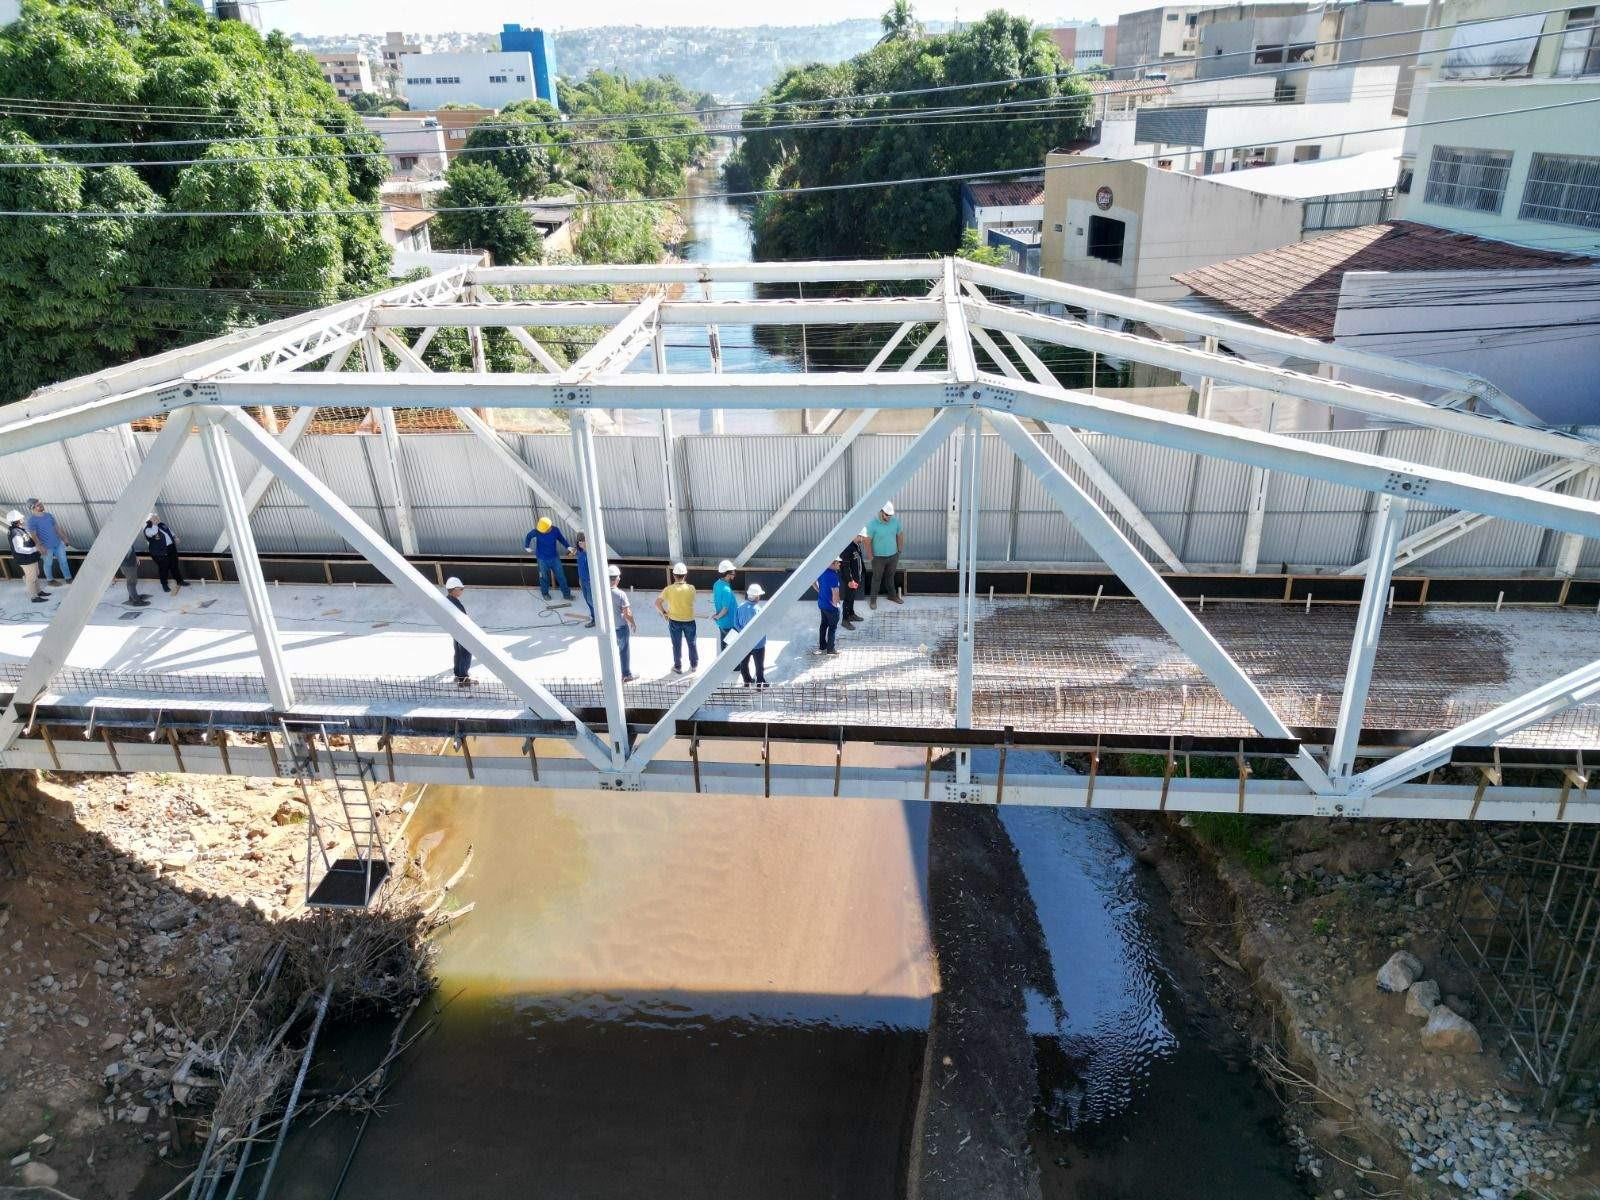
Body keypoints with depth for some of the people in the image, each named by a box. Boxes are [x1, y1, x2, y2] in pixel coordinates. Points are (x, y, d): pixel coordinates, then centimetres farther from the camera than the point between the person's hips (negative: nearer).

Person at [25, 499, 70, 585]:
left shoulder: (49, 515, 3)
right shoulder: (32, 520, -15)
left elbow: (57, 527, 12)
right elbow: (34, 535, -16)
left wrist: (64, 538, 13)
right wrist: (40, 546, -21)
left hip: (58, 543, 5)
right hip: (47, 547, -5)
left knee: (63, 561, 13)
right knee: (48, 564, 12)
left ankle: (68, 578, 25)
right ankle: (49, 580, 30)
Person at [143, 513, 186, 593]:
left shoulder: (162, 523, 4)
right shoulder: (148, 529, -18)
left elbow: (169, 530, 19)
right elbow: (153, 532, -40)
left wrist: (174, 538, 10)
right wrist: (154, 523, -32)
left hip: (171, 548, 6)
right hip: (160, 553, -6)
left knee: (174, 566, 19)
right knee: (163, 569, 9)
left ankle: (179, 581, 36)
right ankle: (164, 585, 28)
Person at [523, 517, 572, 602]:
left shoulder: (555, 530, -18)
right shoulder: (537, 531, -21)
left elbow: (561, 538, 0)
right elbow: (529, 536, 0)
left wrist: (568, 546, -14)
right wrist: (527, 546, 11)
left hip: (554, 557, 1)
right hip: (542, 559, -1)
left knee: (561, 576, 8)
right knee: (544, 577, 16)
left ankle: (566, 594, 22)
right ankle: (545, 593, 39)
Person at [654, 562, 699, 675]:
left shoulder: (669, 589, -18)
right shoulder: (691, 588, -18)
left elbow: (657, 603, -12)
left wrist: (664, 612, 4)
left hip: (674, 621, 0)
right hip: (689, 620, 0)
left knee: (677, 645, 16)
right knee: (692, 644, 20)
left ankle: (678, 667, 28)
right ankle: (694, 665, 36)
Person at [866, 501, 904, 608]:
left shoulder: (895, 520, -10)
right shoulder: (872, 523, -22)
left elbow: (900, 535, 5)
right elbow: (868, 541, -16)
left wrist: (900, 550, 7)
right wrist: (871, 556, -13)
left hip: (893, 555, 4)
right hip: (879, 557, -4)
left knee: (891, 576, 21)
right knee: (877, 578, 9)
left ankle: (893, 595, 38)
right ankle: (873, 599, 22)